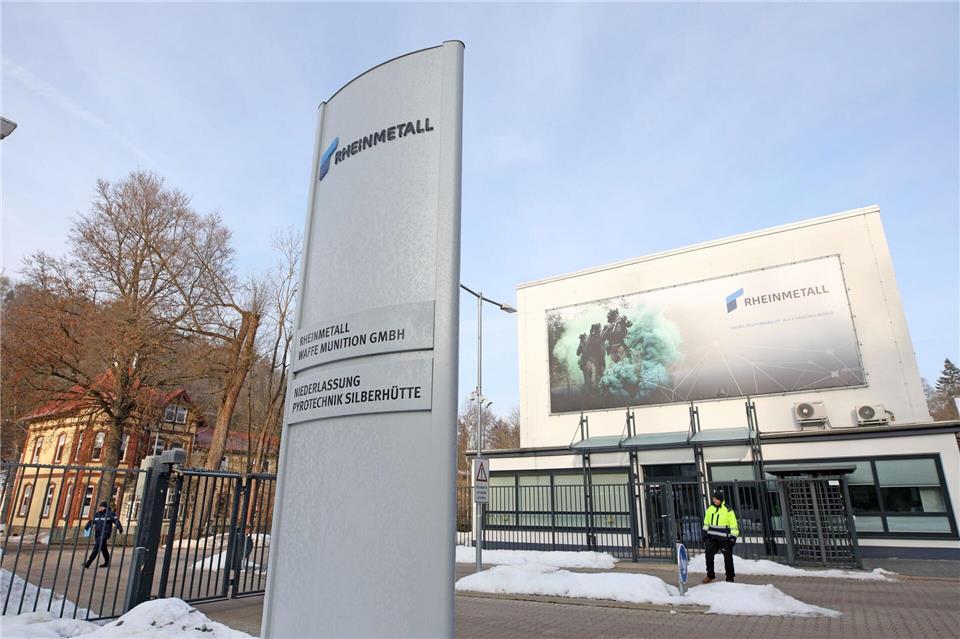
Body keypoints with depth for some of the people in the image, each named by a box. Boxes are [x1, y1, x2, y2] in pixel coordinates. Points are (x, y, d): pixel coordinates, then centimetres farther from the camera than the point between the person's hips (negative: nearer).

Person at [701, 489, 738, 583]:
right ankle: (710, 575, 15)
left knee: (728, 558, 5)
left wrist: (733, 537, -10)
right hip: (712, 537, 4)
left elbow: (733, 525, -7)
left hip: (724, 538, -4)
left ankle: (730, 577, 19)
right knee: (709, 555, 1)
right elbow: (706, 522, 17)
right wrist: (705, 533, 13)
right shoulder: (710, 509, 7)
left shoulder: (727, 510, -8)